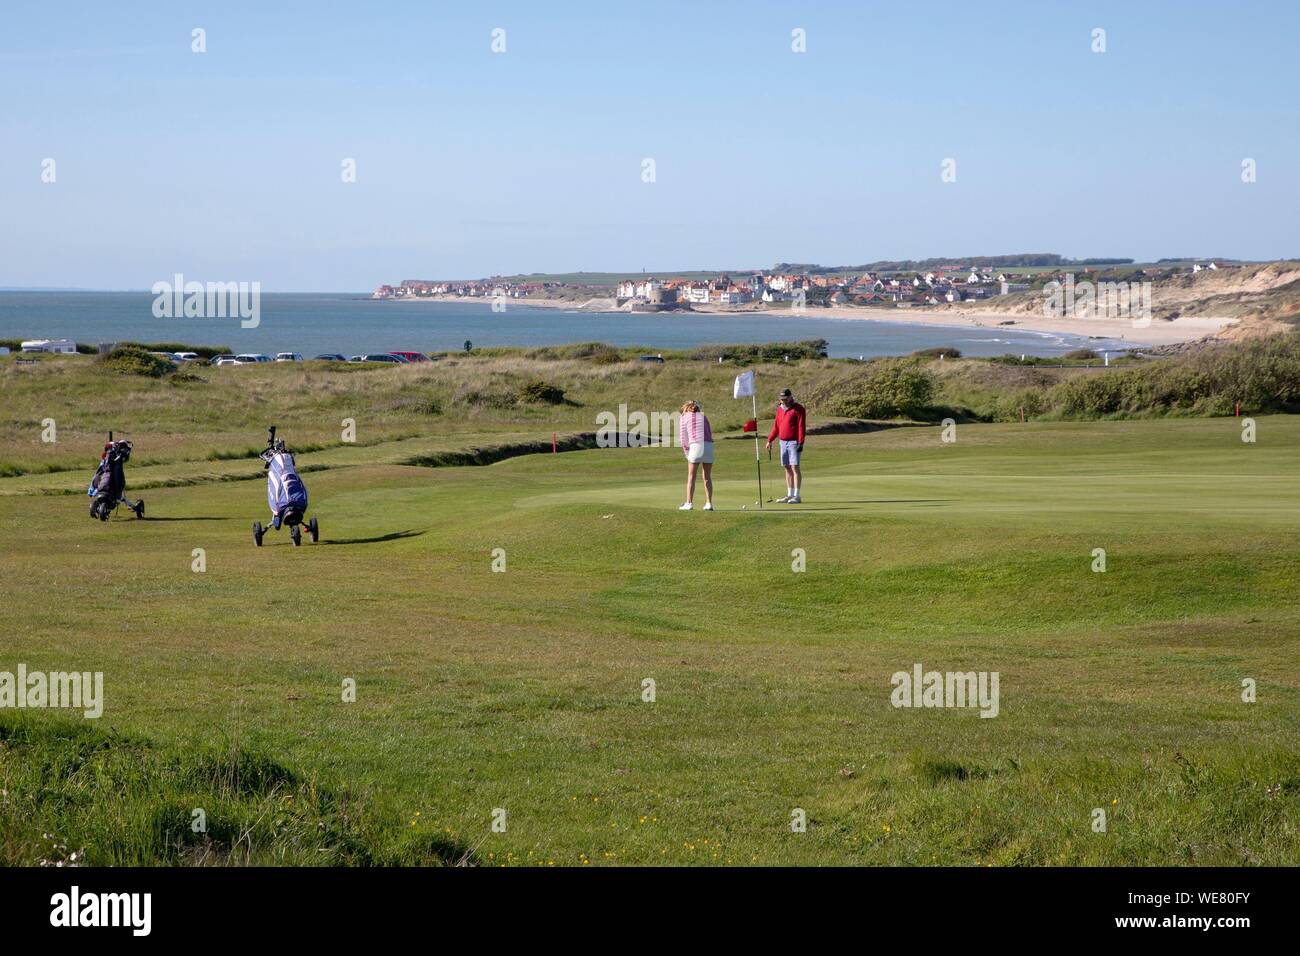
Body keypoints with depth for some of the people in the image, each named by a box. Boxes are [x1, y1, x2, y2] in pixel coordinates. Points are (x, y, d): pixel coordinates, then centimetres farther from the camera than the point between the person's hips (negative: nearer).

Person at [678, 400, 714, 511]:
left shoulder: (685, 417, 13)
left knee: (691, 476, 4)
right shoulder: (703, 416, 23)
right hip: (709, 445, 3)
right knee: (707, 477, 10)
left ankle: (689, 503, 1)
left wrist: (687, 452, 22)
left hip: (695, 445, -3)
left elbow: (683, 438, 11)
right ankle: (709, 504, 6)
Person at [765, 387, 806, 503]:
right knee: (787, 468, 9)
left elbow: (801, 427, -12)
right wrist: (770, 440, 13)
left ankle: (797, 496, -13)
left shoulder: (798, 409, -7)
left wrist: (801, 443, -18)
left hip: (794, 442, -7)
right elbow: (776, 426, 19)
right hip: (783, 442, 7)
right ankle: (789, 495, 14)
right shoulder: (780, 409, 14)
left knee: (795, 467, -11)